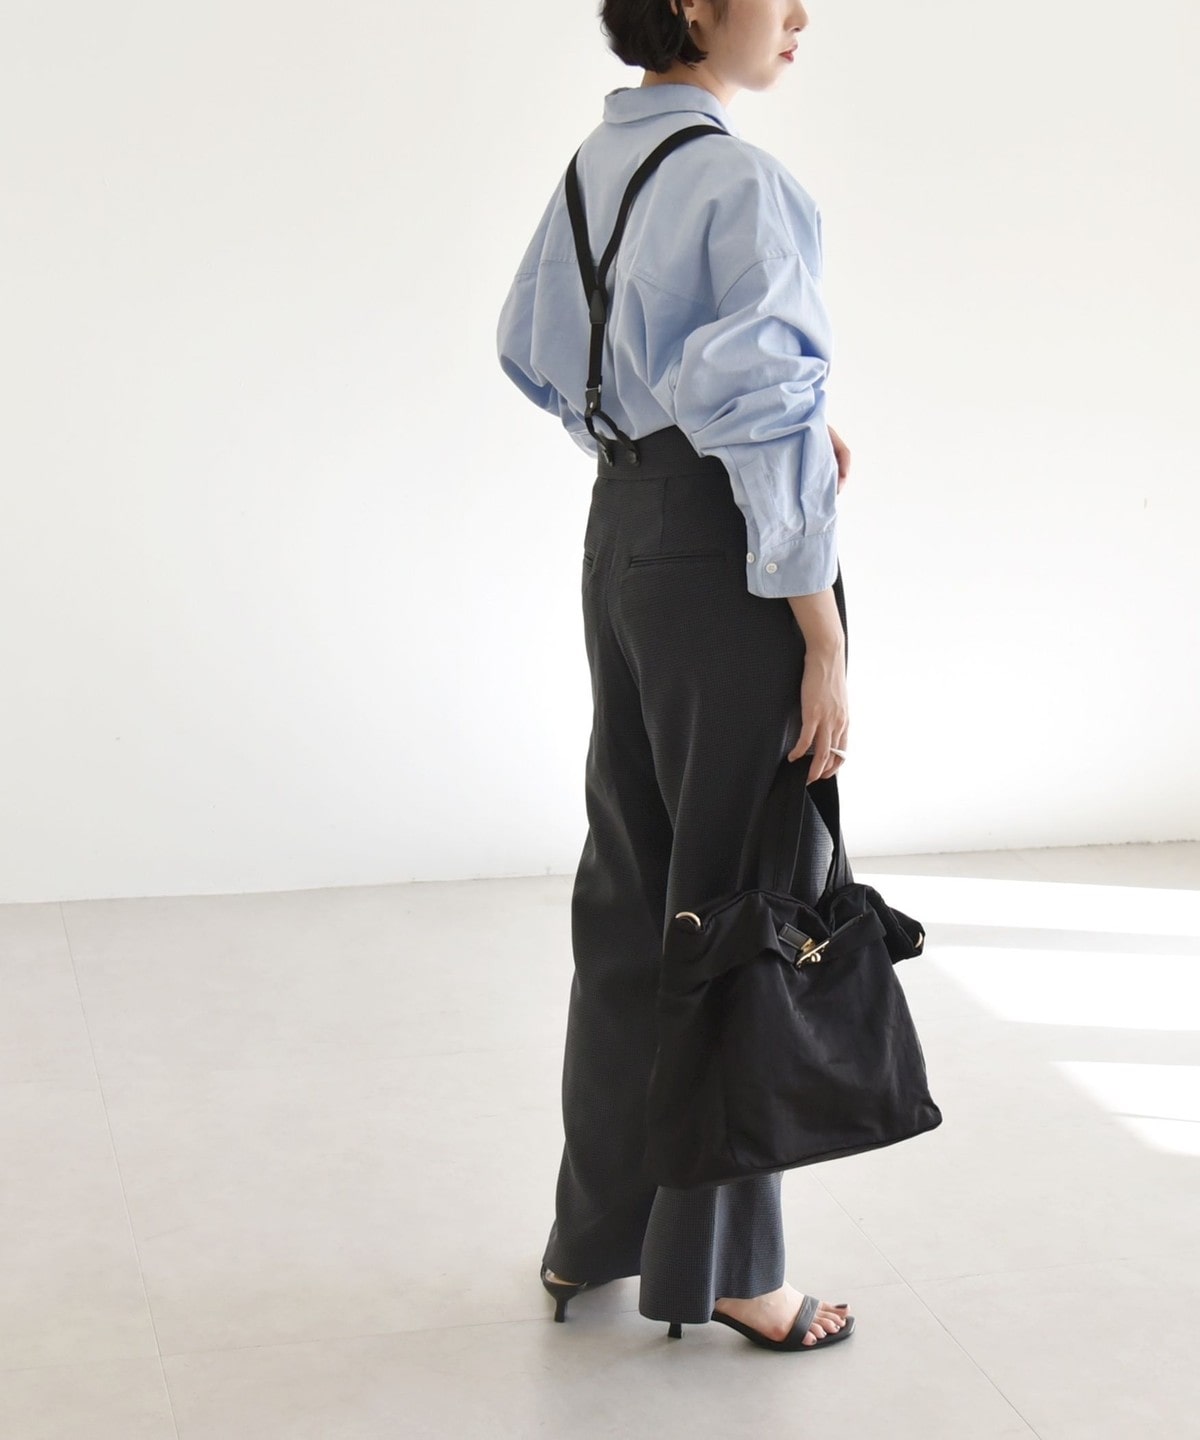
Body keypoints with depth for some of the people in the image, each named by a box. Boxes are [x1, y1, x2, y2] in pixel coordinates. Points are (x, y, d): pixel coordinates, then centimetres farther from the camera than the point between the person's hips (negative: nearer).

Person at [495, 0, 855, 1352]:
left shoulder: (593, 165, 9)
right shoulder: (739, 182, -17)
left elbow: (533, 349, 20)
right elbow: (770, 420, -20)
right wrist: (823, 641, -17)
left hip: (620, 530, 9)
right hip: (725, 553, -9)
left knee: (628, 890, 15)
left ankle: (597, 1228, 27)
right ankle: (718, 1261, 14)